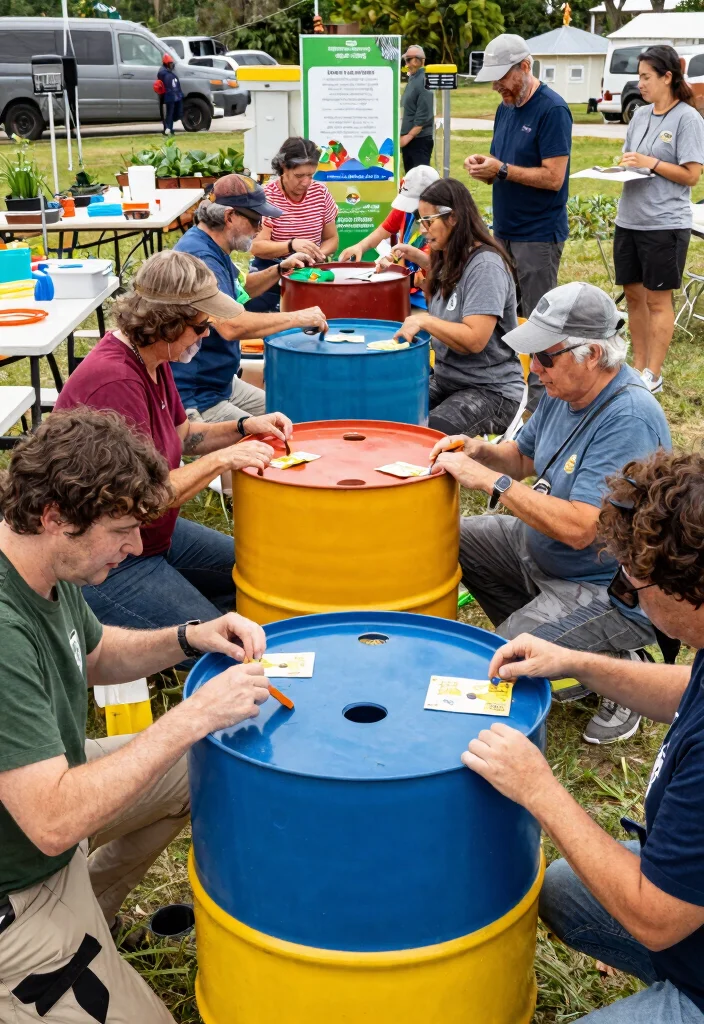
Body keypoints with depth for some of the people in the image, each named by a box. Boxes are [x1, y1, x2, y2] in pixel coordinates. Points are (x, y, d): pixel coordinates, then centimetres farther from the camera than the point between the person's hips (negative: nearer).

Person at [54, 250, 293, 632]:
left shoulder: (152, 359, 3)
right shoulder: (114, 383, -29)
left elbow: (180, 434, 17)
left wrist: (243, 427, 1)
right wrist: (222, 459, -24)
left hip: (153, 534, 10)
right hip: (106, 565, -10)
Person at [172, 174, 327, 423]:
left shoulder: (213, 249, 10)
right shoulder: (198, 256, -24)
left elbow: (242, 288, 28)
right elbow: (231, 326, -36)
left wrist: (280, 269, 11)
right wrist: (297, 318, -28)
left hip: (222, 383, 11)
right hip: (194, 399, -11)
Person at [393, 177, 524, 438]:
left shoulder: (485, 265, -17)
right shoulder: (449, 262, 12)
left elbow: (475, 340, -24)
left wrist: (424, 320, -23)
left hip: (490, 390, -9)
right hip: (446, 380, 9)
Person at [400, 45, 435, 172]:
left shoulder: (424, 80, -14)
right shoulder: (412, 79, 14)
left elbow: (424, 114, -21)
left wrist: (410, 135, -19)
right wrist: (404, 134, 15)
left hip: (420, 139, -10)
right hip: (408, 138, 10)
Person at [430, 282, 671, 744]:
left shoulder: (630, 419, -30)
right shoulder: (565, 389, -2)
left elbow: (580, 529, -34)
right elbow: (525, 457, 14)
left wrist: (491, 481, -30)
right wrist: (480, 451, -8)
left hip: (613, 594, -10)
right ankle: (536, 636, 15)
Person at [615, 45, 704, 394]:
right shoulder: (640, 115, 9)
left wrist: (650, 163, -18)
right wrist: (621, 166, -3)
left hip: (664, 223, -7)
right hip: (629, 219, 7)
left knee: (658, 299, 2)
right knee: (634, 294, 11)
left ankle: (652, 374, 9)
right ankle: (638, 365, 23)